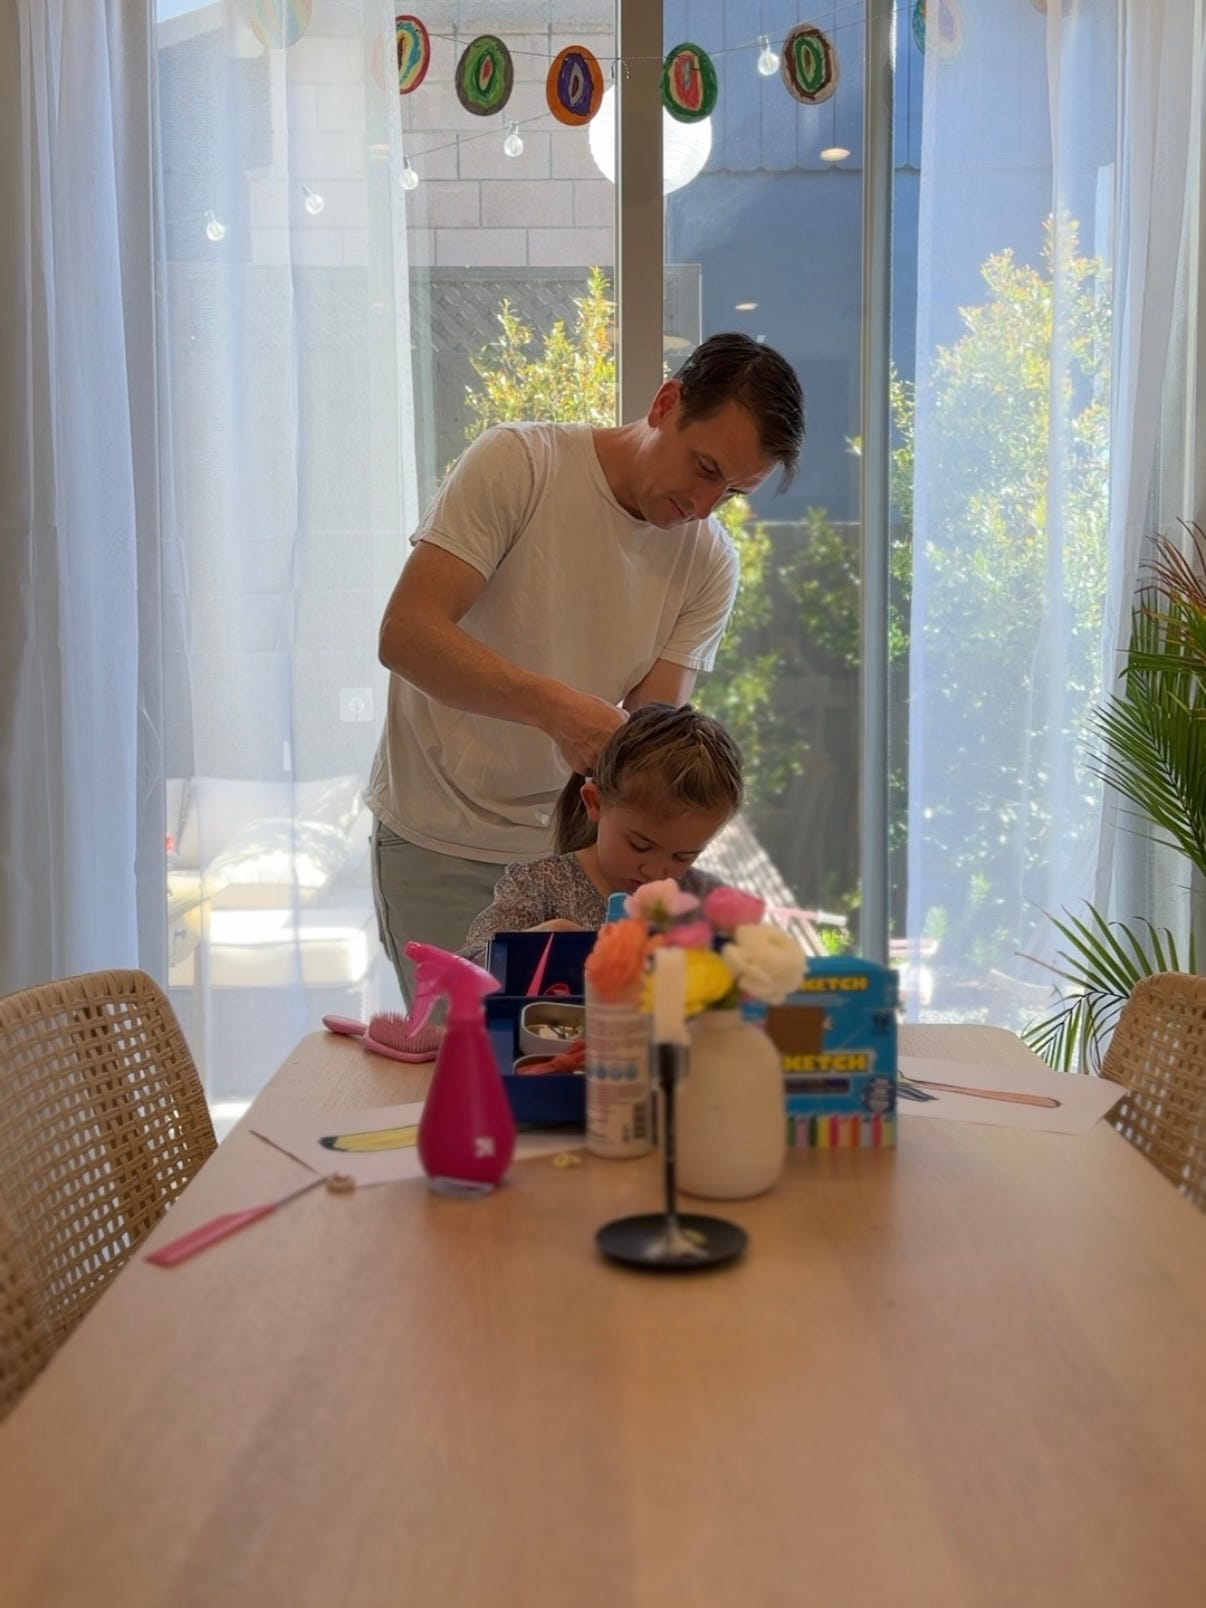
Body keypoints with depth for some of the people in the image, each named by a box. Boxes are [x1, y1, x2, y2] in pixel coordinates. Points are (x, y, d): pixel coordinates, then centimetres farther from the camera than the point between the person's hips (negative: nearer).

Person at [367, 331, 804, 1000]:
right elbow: (405, 634, -21)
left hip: (569, 843, 4)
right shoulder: (517, 463, -13)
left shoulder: (710, 564, 0)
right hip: (440, 843, -4)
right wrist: (556, 706, -34)